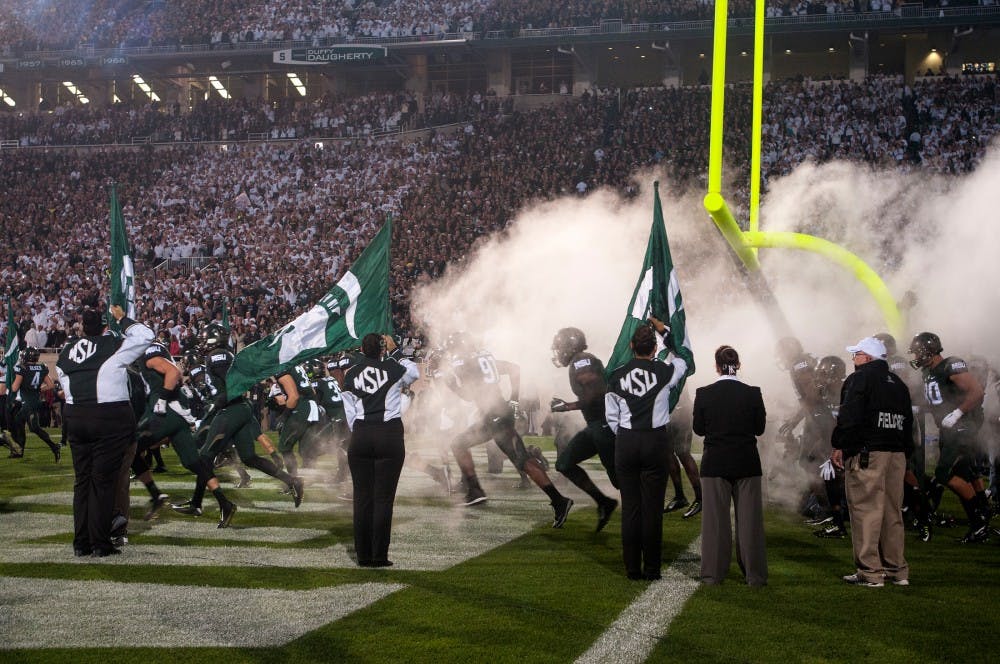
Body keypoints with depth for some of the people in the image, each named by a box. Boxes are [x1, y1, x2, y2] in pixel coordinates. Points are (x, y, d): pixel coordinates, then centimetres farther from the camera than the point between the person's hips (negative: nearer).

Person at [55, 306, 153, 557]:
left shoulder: (65, 354, 11)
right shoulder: (113, 346, -6)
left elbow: (65, 386, 14)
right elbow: (145, 335, 2)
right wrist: (122, 319, 12)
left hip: (75, 416, 5)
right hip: (111, 417, -5)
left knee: (82, 478, 12)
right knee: (103, 480, -1)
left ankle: (81, 542, 15)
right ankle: (100, 543, 1)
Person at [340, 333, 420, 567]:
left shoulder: (351, 375, 6)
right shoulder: (393, 368, 1)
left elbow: (350, 413, 7)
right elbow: (414, 373, 23)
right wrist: (396, 352, 30)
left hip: (360, 435, 2)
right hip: (390, 434, -2)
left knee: (362, 497, 6)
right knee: (383, 498, 0)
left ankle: (363, 556, 7)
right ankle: (379, 556, -1)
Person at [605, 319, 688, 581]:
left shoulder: (617, 376, 0)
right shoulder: (664, 371, -4)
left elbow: (611, 416, 4)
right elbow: (683, 359, 18)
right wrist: (665, 332, 25)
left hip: (626, 442, 2)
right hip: (656, 441, -1)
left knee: (630, 507, 5)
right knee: (653, 507, 2)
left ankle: (632, 569, 8)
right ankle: (652, 569, 4)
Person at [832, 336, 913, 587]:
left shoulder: (859, 379, -4)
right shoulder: (898, 383, 19)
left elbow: (849, 416, -14)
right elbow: (908, 422, 20)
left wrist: (839, 446, -7)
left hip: (865, 453, -8)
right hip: (897, 454, 8)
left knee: (865, 511, -6)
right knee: (892, 512, 12)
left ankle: (870, 572, -9)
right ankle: (897, 570, 15)